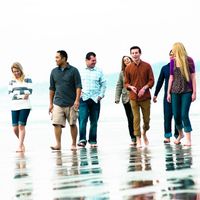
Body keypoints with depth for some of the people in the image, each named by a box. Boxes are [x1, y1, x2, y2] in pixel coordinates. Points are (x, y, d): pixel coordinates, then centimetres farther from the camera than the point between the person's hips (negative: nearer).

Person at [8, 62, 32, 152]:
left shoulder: (27, 79, 2)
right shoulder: (12, 81, 14)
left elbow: (29, 92, -7)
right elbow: (10, 93, 7)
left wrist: (16, 94, -10)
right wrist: (22, 95, -7)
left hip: (25, 106, -4)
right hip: (14, 107, 4)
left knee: (21, 125, -12)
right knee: (15, 128, -1)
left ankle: (20, 146, -10)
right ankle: (22, 143, 21)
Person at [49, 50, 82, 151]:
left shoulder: (73, 71, -1)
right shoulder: (54, 72, 9)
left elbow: (78, 86, -3)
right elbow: (52, 89, 14)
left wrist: (77, 100, -13)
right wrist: (51, 103, 11)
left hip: (71, 103, -2)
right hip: (58, 103, 3)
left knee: (73, 124, 5)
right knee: (57, 123, -8)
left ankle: (74, 144, 15)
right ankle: (58, 144, -5)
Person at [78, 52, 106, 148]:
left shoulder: (99, 71, 9)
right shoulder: (81, 71, 6)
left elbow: (103, 84, 10)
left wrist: (101, 95, 0)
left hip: (95, 99, 2)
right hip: (84, 98, -2)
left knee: (94, 121, 5)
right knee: (82, 119, -13)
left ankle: (93, 141, 11)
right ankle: (82, 139, -15)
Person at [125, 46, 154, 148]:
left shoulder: (147, 66, 1)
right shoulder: (128, 68, 2)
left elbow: (151, 80, 1)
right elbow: (126, 83, 8)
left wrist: (144, 88, -15)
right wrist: (131, 87, -14)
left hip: (145, 96, 1)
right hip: (133, 97, 0)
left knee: (146, 118, 7)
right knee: (136, 118, -5)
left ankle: (144, 133, 35)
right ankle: (138, 140, -1)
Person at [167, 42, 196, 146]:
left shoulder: (189, 60, -3)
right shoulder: (173, 61, 7)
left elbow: (193, 77, -2)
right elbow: (171, 77, 11)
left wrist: (194, 92, -5)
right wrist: (168, 92, 8)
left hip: (187, 91, -3)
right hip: (175, 91, 4)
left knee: (184, 114, -12)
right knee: (176, 115, 3)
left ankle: (188, 139, -5)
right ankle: (180, 134, 29)